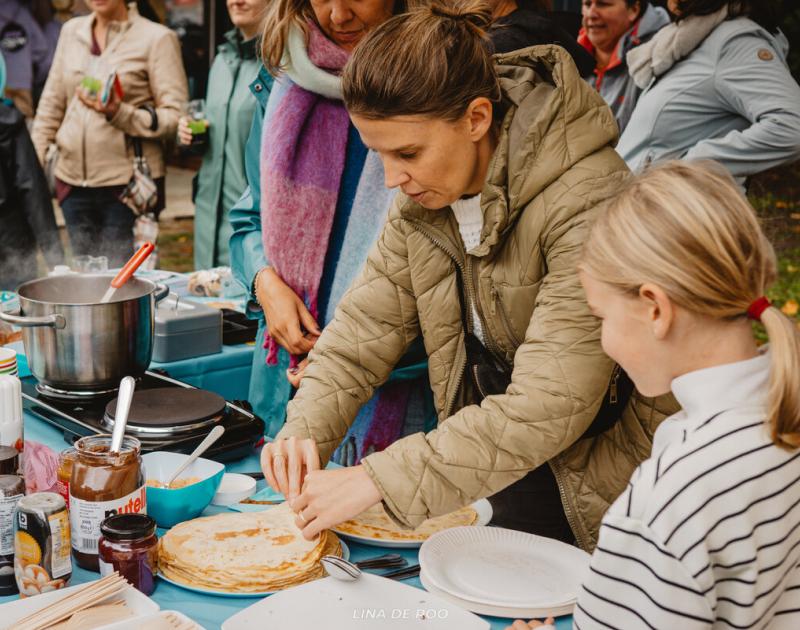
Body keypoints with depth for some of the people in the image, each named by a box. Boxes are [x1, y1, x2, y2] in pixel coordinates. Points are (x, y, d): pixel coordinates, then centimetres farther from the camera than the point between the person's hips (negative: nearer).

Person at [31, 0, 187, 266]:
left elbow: (175, 117, -10)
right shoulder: (71, 31, 12)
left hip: (128, 183, -5)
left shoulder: (157, 38, -5)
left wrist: (120, 114, -23)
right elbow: (51, 104, 18)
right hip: (73, 179, 5)